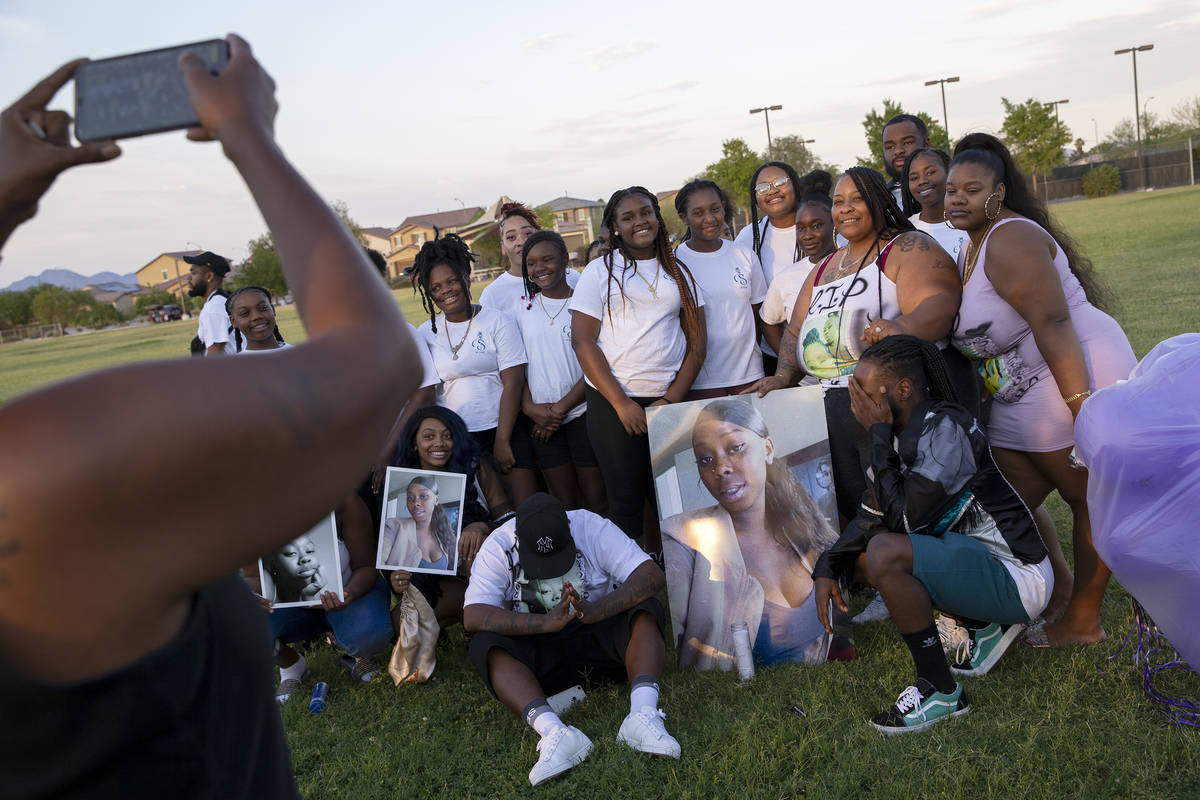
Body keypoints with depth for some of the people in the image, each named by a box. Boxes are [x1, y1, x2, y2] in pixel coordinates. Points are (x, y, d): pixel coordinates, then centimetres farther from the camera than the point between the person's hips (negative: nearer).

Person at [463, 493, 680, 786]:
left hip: (597, 636, 0)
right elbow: (473, 616, -24)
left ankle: (642, 714, -42)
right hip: (540, 650, 0)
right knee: (485, 644, -28)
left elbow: (652, 575, -20)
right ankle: (554, 731, -45)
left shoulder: (592, 527, -12)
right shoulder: (498, 546, -12)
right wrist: (548, 622, -36)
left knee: (645, 612, -26)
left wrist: (594, 611, -36)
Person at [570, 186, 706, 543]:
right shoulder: (600, 271, 3)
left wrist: (672, 399, -5)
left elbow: (696, 342, 8)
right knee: (626, 498, 2)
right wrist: (622, 404, -11)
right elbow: (582, 341, -5)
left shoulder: (678, 272, 12)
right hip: (612, 402, -2)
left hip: (669, 399, 2)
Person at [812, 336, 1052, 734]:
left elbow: (904, 517, -27)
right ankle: (985, 625, 14)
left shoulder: (945, 428, -22)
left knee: (885, 552, -27)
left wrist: (878, 436, -22)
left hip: (1017, 577, -9)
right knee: (860, 555, 10)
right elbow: (871, 516, 9)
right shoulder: (900, 432, 4)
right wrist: (827, 569, -4)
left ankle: (940, 691, -11)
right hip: (970, 554, 9)